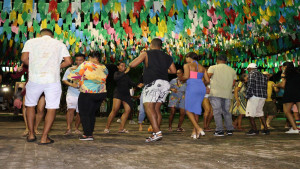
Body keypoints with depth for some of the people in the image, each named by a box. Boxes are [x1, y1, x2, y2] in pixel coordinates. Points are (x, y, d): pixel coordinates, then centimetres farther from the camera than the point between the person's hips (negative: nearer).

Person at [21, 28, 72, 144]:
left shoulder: (31, 41, 10)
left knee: (30, 105, 20)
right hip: (53, 80, -1)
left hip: (35, 79, 1)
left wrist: (32, 65, 15)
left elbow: (24, 58, -3)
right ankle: (44, 138, 4)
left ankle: (31, 134, 24)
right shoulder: (60, 44, 12)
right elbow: (68, 61, 3)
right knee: (51, 109, 6)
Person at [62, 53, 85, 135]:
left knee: (80, 112, 6)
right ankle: (69, 128, -14)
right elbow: (64, 80, 5)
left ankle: (76, 128, 21)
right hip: (72, 93, -1)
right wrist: (71, 84, -13)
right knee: (71, 109, -18)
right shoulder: (70, 69, 6)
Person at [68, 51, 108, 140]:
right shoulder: (104, 68, 7)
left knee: (84, 114, 5)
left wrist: (70, 75, 16)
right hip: (101, 93, 6)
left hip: (88, 93, -6)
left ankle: (88, 135, 2)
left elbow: (75, 75, -6)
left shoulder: (86, 64, -8)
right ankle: (90, 133, 19)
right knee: (92, 114, 16)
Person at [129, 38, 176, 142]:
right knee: (156, 109, 11)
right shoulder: (167, 57, 20)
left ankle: (157, 133, -24)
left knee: (149, 107, -11)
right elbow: (174, 71, 15)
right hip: (165, 84, 6)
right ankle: (156, 133, 10)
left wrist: (139, 57, 22)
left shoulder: (146, 54, 7)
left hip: (153, 83, -6)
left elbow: (132, 65, 2)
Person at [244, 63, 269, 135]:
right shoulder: (263, 75, 21)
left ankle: (254, 130, -1)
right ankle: (266, 129, 15)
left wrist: (247, 95, -10)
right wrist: (264, 95, 19)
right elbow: (265, 87, 18)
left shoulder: (252, 74, -4)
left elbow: (250, 85, -14)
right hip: (263, 97, 9)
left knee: (250, 113, -1)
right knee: (260, 112, 17)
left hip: (254, 96, -8)